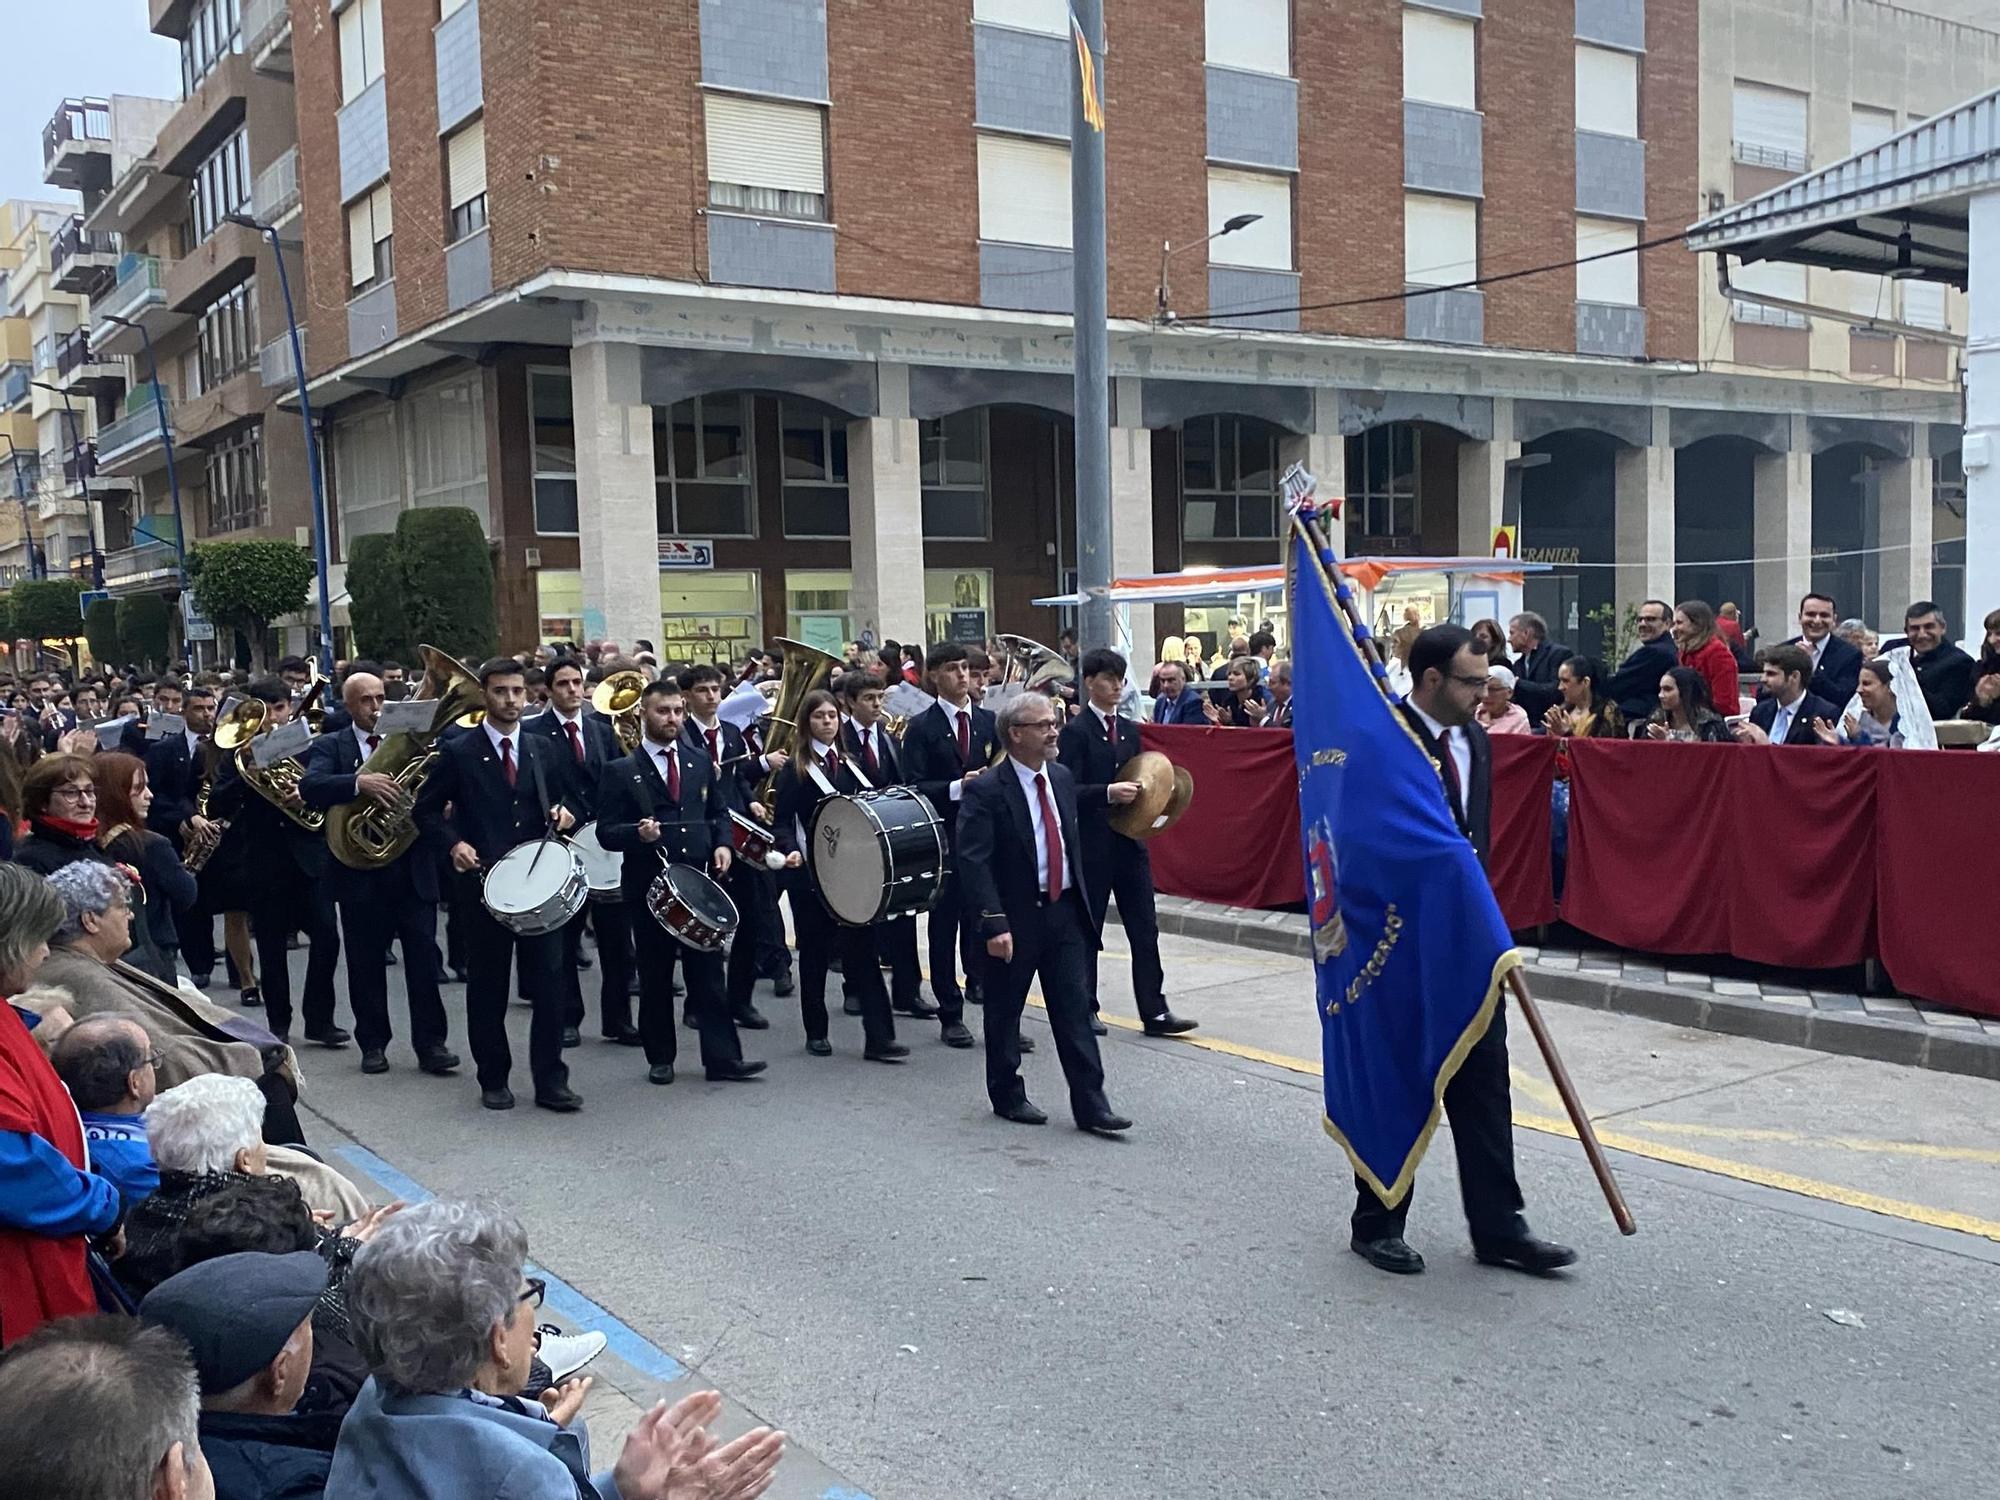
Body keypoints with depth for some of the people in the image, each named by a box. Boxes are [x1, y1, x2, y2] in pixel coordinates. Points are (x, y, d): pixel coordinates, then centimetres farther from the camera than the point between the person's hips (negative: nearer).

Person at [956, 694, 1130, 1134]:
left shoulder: (1061, 778, 8)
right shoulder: (987, 791, -14)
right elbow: (973, 862, -18)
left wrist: (1082, 899, 15)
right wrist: (994, 924, -24)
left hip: (1065, 910, 5)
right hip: (1016, 916, -5)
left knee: (1075, 1008, 3)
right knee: (1004, 1010, 9)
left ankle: (1090, 1105, 6)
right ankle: (1007, 1096, 26)